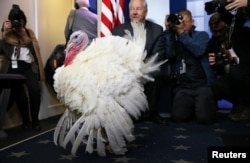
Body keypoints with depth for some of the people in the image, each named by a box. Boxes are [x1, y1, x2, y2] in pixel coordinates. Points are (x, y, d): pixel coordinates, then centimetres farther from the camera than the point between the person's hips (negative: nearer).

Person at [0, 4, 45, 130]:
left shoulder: (29, 32, 18)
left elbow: (35, 49, 3)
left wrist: (24, 35, -5)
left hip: (28, 66, 1)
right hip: (13, 67, -1)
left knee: (35, 90, -21)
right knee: (20, 96, -13)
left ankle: (35, 120, -5)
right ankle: (25, 121, 10)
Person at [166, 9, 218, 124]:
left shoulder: (202, 35, 8)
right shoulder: (173, 38, 12)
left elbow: (198, 51, -13)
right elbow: (169, 55, -8)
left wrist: (181, 33, -15)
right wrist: (170, 31, -9)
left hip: (202, 85, -1)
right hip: (182, 87, 2)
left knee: (204, 117, -19)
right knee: (178, 117, -18)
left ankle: (209, 104, 18)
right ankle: (192, 108, 17)